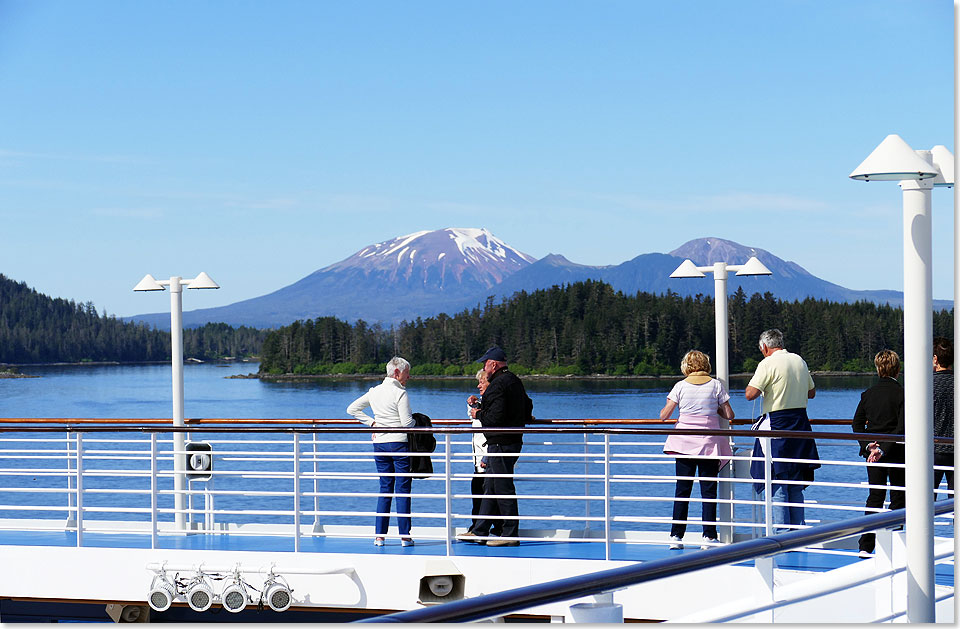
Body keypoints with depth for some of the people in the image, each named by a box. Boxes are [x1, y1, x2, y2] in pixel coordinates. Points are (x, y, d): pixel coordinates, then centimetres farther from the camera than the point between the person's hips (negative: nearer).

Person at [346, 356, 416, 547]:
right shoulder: (400, 393, -12)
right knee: (403, 489, 0)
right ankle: (404, 535, -1)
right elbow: (407, 423, -16)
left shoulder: (374, 392, 8)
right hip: (399, 444, -6)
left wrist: (372, 423, 12)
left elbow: (352, 409, 14)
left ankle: (380, 535, 7)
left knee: (385, 489, 11)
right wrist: (416, 420, 6)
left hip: (379, 444, 6)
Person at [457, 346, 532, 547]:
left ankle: (510, 534, 0)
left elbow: (495, 418, -23)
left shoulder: (498, 385, -17)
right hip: (514, 440, 10)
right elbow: (528, 410, 22)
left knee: (503, 489, -4)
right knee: (490, 487, 14)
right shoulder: (514, 381, 14)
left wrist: (479, 415, -7)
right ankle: (480, 531, 19)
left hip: (500, 445, -10)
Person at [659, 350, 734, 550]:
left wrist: (667, 407, 21)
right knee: (708, 490, 2)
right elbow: (729, 415, 1)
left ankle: (676, 536, 5)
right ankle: (709, 536, -3)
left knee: (682, 490, 6)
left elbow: (664, 415, -1)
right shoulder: (716, 385, 1)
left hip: (685, 443, 1)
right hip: (709, 443, -1)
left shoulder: (681, 386, 1)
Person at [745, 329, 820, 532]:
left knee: (777, 484, -3)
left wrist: (754, 385, 4)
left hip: (776, 424, -7)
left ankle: (782, 532, -5)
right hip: (800, 422, 7)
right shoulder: (799, 361, 11)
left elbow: (751, 394, -17)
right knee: (796, 486, 13)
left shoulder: (768, 364, -10)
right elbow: (811, 393, 20)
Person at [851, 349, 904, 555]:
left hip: (873, 453, 4)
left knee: (875, 496, 10)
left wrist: (868, 445, -4)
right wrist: (883, 450, -17)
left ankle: (866, 546, 3)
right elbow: (902, 428, -18)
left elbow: (857, 423, 3)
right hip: (896, 452, -4)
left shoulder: (868, 393, 4)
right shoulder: (902, 393, -11)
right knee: (898, 497, 6)